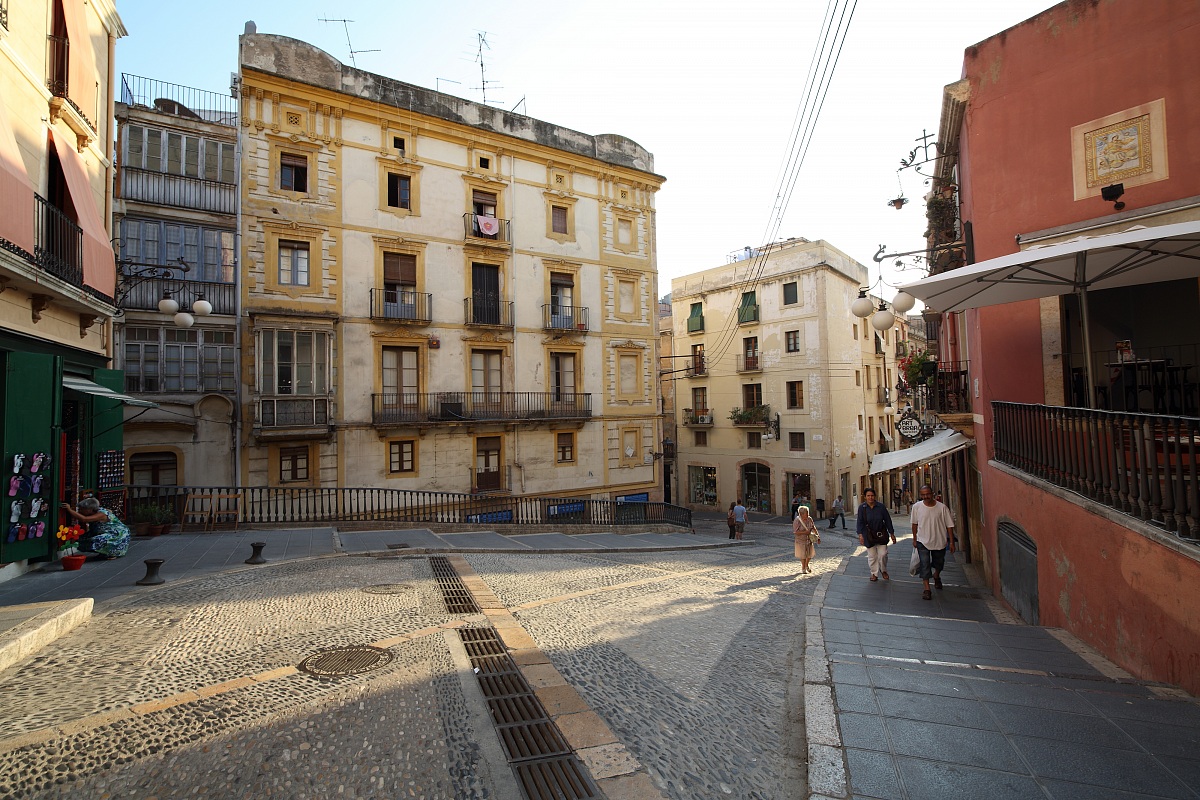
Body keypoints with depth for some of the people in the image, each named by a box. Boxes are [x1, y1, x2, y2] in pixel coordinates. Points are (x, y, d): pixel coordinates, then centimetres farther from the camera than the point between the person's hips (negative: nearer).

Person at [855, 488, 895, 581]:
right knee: (872, 556, 5)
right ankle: (874, 573, 21)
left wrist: (892, 534, 3)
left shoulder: (881, 507, -6)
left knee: (883, 554, 1)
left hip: (881, 534, 1)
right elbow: (860, 522, -6)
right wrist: (860, 534, -15)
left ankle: (883, 571, 27)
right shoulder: (862, 508, -7)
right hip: (869, 535, -1)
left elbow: (888, 520, 1)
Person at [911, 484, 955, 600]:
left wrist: (951, 542, -6)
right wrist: (914, 539, 10)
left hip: (939, 541, 1)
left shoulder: (942, 508, -14)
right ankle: (927, 589, -2)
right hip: (923, 541, -1)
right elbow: (914, 524, 5)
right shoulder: (917, 507, -9)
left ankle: (936, 576, 51)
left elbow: (949, 525, -6)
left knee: (939, 563, 21)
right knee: (925, 565, -7)